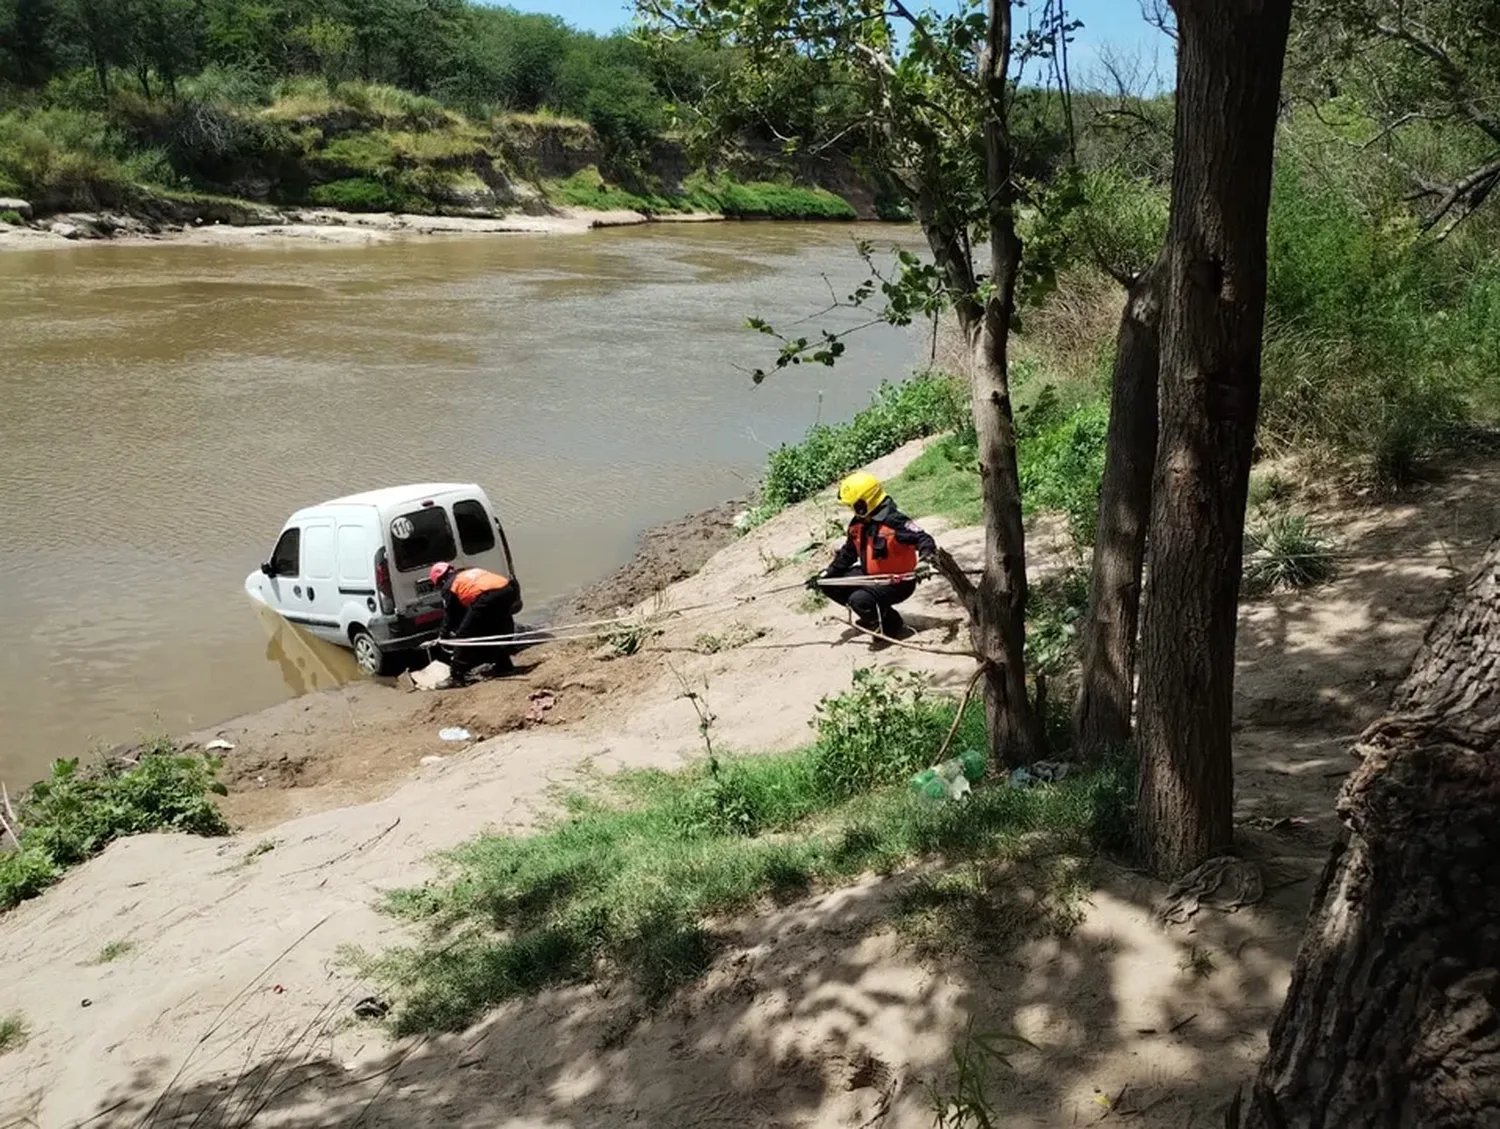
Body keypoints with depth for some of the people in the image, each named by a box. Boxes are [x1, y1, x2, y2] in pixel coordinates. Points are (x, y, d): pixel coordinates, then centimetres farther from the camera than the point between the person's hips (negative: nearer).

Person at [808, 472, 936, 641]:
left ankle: (891, 623, -1)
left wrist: (924, 561, -49)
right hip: (871, 576, 9)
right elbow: (847, 555, 13)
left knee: (860, 600, -31)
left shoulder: (894, 521, -25)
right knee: (830, 586, 3)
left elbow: (925, 539, -28)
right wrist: (825, 575, 8)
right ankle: (872, 615, 13)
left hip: (897, 582, -9)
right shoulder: (857, 525, 0)